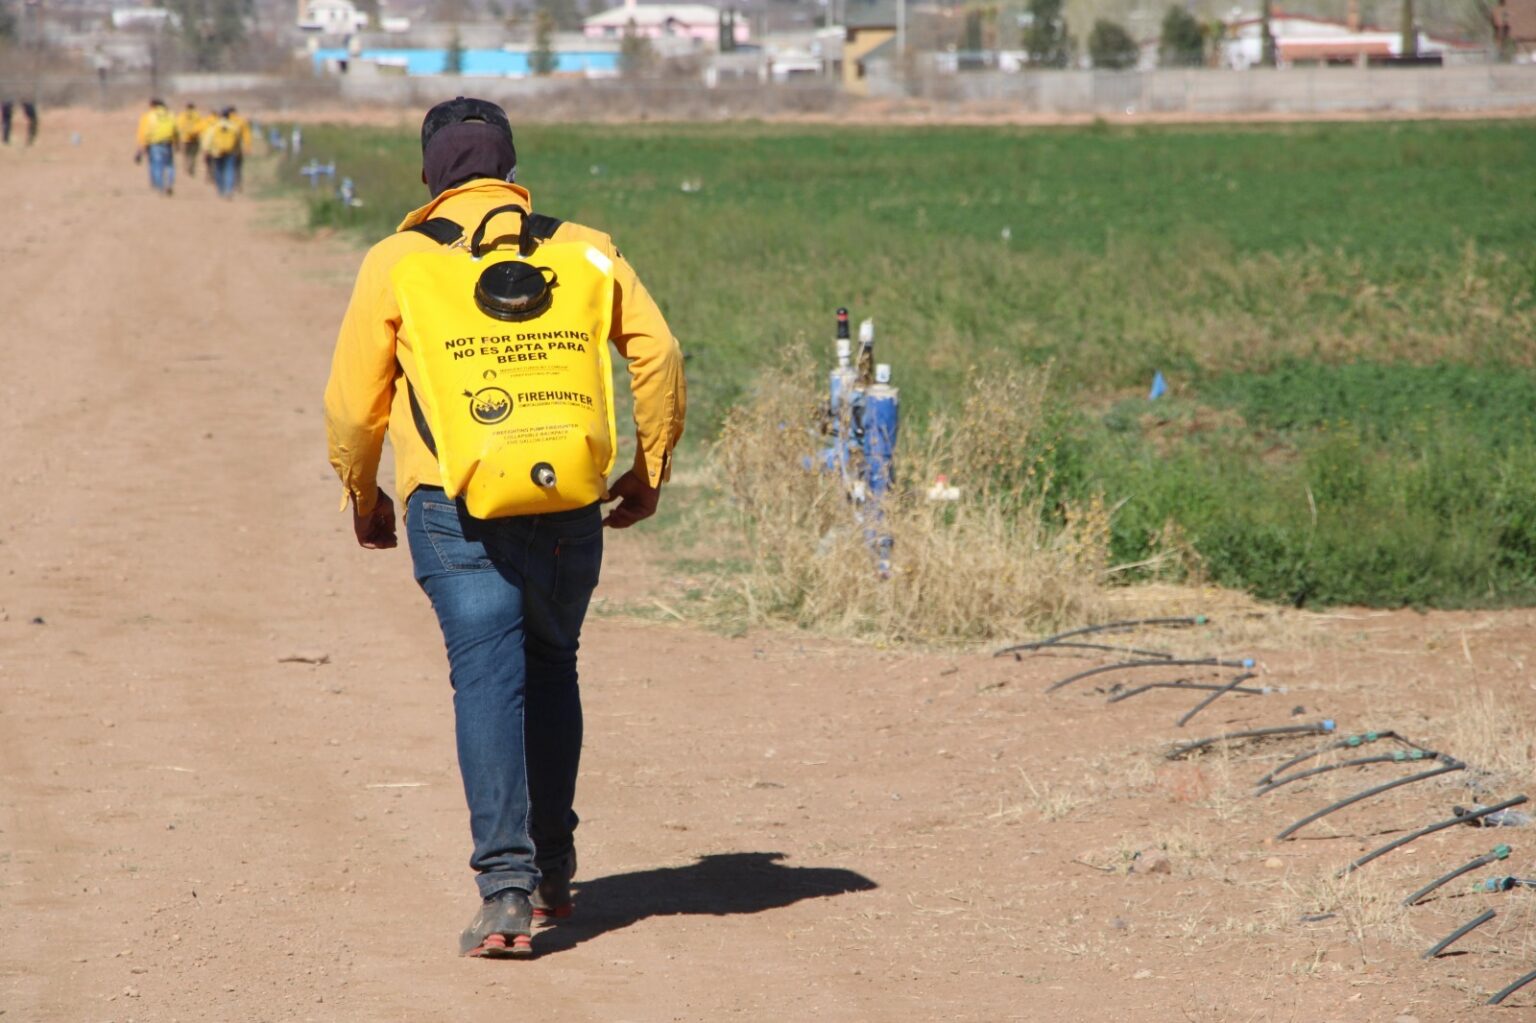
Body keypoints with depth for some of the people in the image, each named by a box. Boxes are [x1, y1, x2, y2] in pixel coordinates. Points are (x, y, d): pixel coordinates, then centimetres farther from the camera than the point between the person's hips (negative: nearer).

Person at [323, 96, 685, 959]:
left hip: (454, 503, -2)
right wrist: (651, 469, 14)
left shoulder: (398, 260, 4)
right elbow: (658, 354, 3)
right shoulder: (586, 250, 9)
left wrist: (362, 495, 20)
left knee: (488, 678, -5)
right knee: (551, 669, 19)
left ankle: (508, 887, -16)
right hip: (568, 501, 2)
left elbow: (354, 398, 5)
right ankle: (554, 872, 25)